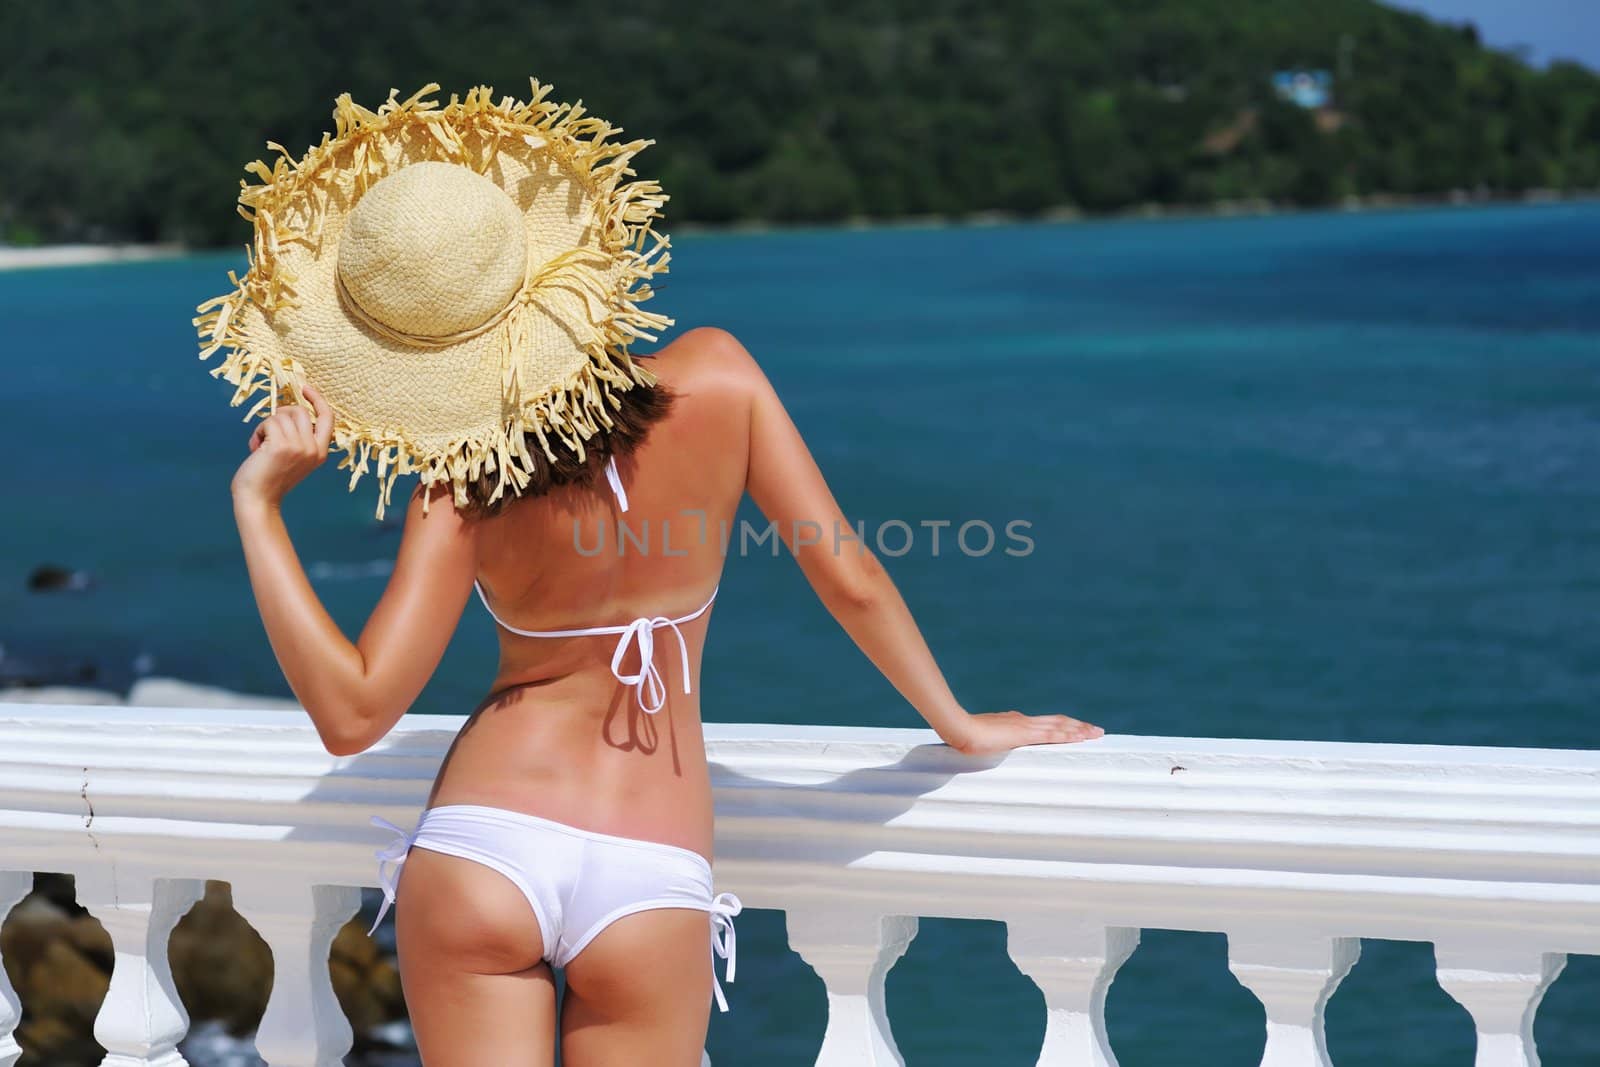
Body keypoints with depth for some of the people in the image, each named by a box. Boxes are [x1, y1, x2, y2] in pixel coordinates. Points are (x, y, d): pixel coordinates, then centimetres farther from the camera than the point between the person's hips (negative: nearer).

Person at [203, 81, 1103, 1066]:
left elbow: (353, 714, -12)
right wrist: (959, 724, 12)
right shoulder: (716, 376, -8)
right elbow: (849, 581, -3)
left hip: (480, 851, -1)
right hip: (652, 875, 1)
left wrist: (258, 502, -8)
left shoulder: (462, 485, -10)